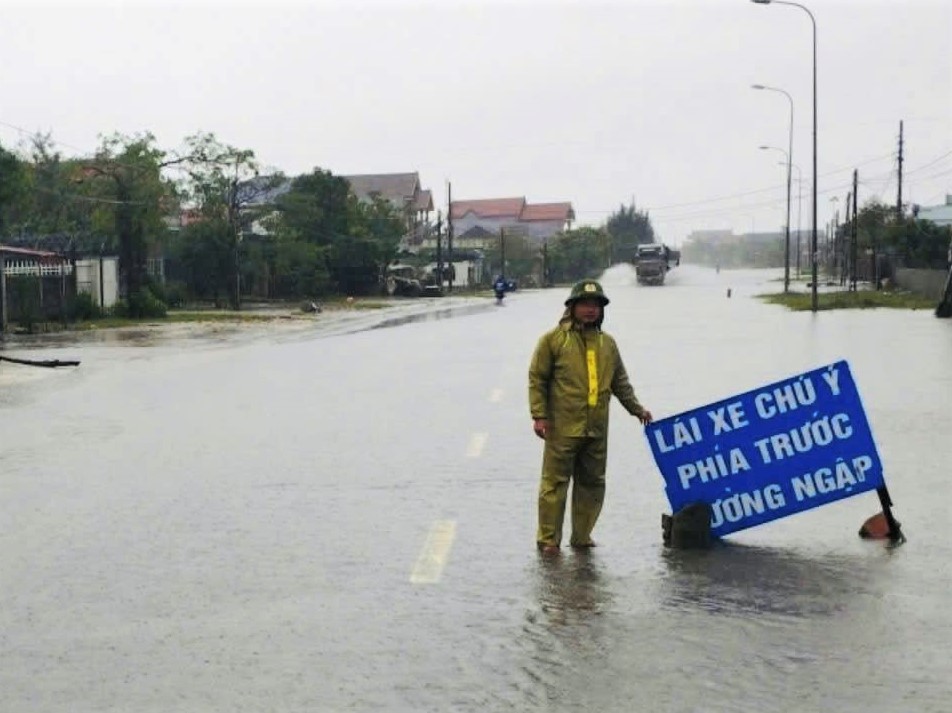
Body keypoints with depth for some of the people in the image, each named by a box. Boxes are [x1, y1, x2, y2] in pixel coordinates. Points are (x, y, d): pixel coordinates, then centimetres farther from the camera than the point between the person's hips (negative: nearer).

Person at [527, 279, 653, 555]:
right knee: (555, 483, -2)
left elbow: (620, 382, 23)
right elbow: (537, 379, -3)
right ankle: (548, 539, 4)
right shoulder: (553, 339, -2)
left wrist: (637, 409, 17)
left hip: (597, 429, 5)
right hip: (563, 428, -5)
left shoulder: (607, 343, 14)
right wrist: (539, 416, -9)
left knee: (592, 483, 10)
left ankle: (582, 535, 22)